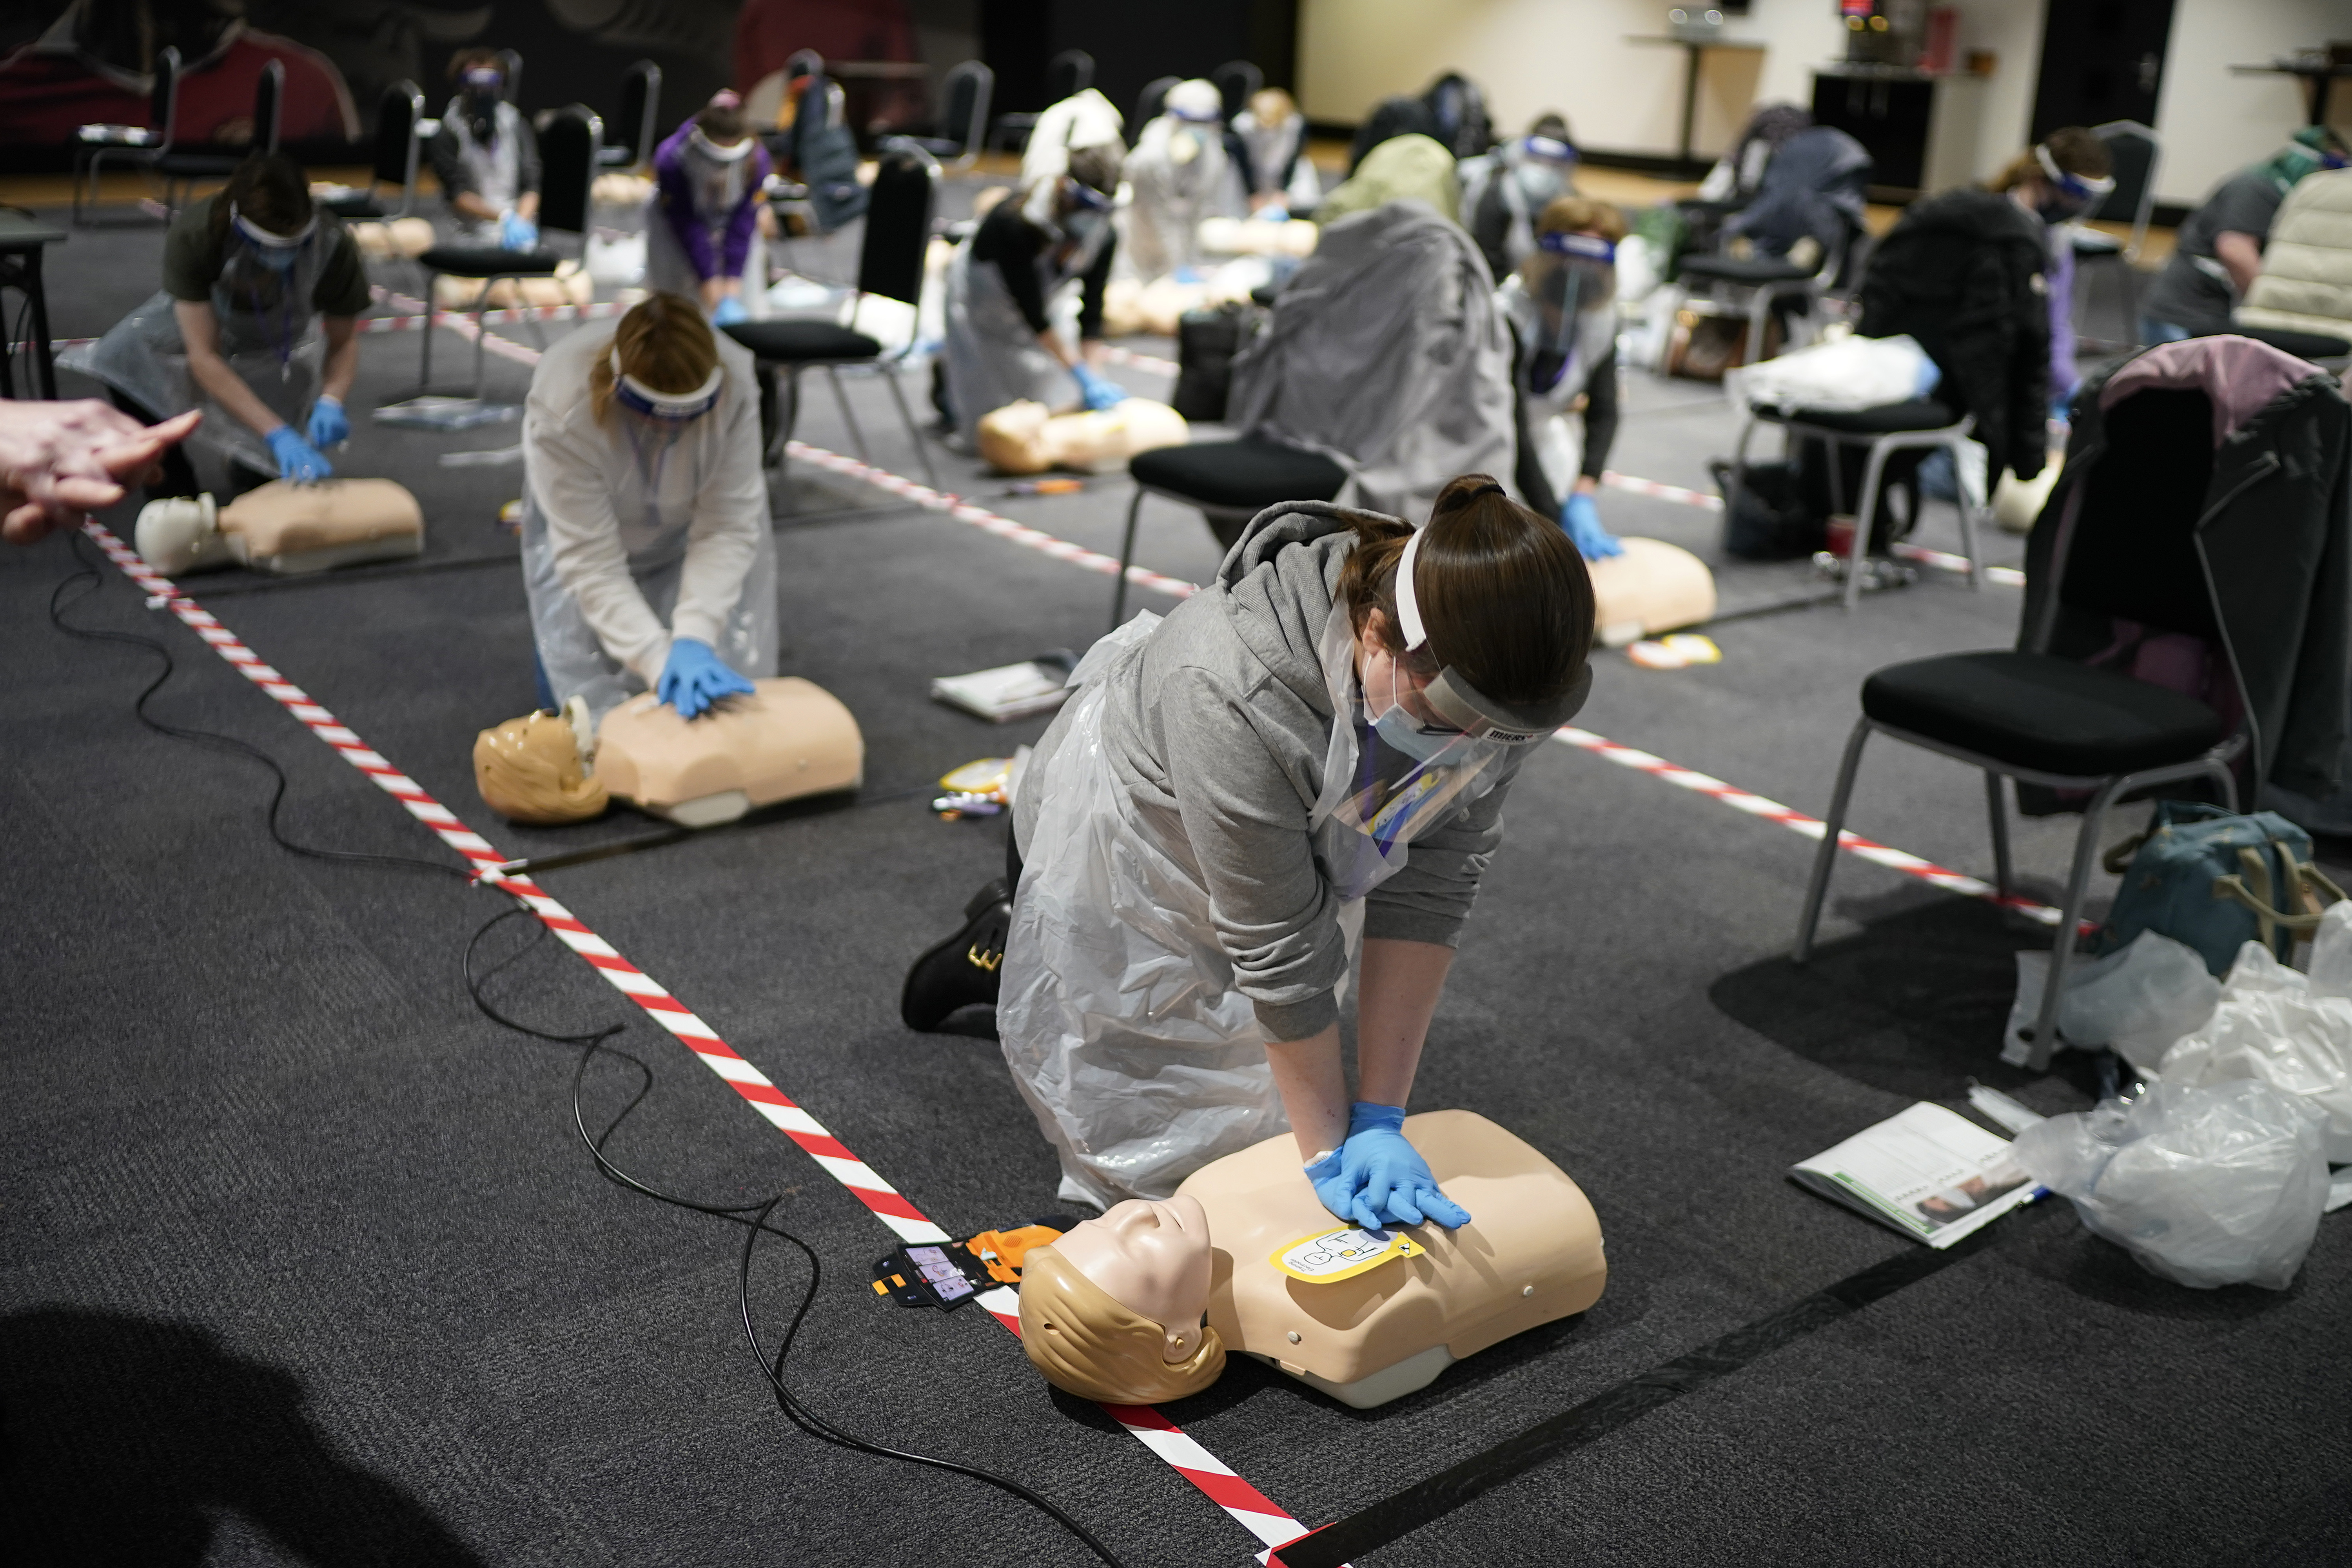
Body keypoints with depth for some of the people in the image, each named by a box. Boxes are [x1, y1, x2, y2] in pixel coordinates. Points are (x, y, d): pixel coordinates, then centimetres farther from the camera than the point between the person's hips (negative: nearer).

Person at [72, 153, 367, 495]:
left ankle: (250, 464, 25)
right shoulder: (193, 233, -36)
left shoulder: (333, 246, -32)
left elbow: (343, 342, -17)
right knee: (128, 358, -30)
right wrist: (278, 435, -47)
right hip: (199, 325, -1)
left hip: (282, 348, 1)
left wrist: (331, 401, -38)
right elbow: (204, 357, -36)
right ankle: (177, 503, -11)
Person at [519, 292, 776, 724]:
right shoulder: (563, 411, -38)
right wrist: (657, 660, -44)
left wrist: (693, 639, -41)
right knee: (585, 701, -4)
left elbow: (727, 528, -30)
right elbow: (591, 562, -35)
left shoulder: (734, 383, -34)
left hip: (690, 527, 1)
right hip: (590, 522, -1)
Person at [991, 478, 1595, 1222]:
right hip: (1130, 849, -5)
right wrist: (1330, 1153, -25)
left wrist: (1379, 1123, -24)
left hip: (1299, 846, 5)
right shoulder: (1235, 695, -45)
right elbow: (1279, 950, -35)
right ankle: (1005, 934, 29)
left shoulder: (1491, 674, -29)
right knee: (1140, 1143, 12)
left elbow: (1428, 889, -24)